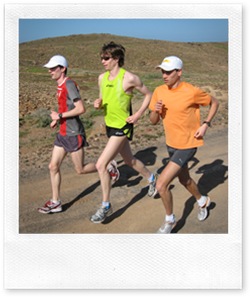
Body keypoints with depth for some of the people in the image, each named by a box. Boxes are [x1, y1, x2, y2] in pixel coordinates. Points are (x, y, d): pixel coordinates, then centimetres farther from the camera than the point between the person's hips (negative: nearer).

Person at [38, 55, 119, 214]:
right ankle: (55, 202, 17)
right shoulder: (60, 86, 11)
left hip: (74, 134, -9)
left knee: (80, 169, 3)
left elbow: (81, 109, -24)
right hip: (63, 133, 9)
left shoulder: (69, 84, -17)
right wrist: (57, 119, 10)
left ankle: (109, 167, 25)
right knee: (53, 166, 7)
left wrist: (60, 116, -18)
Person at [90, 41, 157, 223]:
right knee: (129, 160, 23)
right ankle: (152, 178, 49)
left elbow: (148, 95, -4)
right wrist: (98, 104, -8)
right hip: (109, 125, 8)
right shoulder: (102, 78, 4)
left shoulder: (129, 78, -15)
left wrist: (138, 115, -12)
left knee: (101, 165, -13)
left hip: (122, 127, -7)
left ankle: (106, 206, 3)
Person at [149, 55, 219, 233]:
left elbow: (214, 102, -2)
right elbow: (154, 121, 2)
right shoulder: (159, 92, -4)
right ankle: (202, 201, 56)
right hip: (171, 144, 7)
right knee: (184, 179, 26)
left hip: (187, 145, -6)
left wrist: (205, 125, -12)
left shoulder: (191, 92, -19)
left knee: (161, 185, -12)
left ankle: (170, 220, 14)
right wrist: (156, 111, -19)